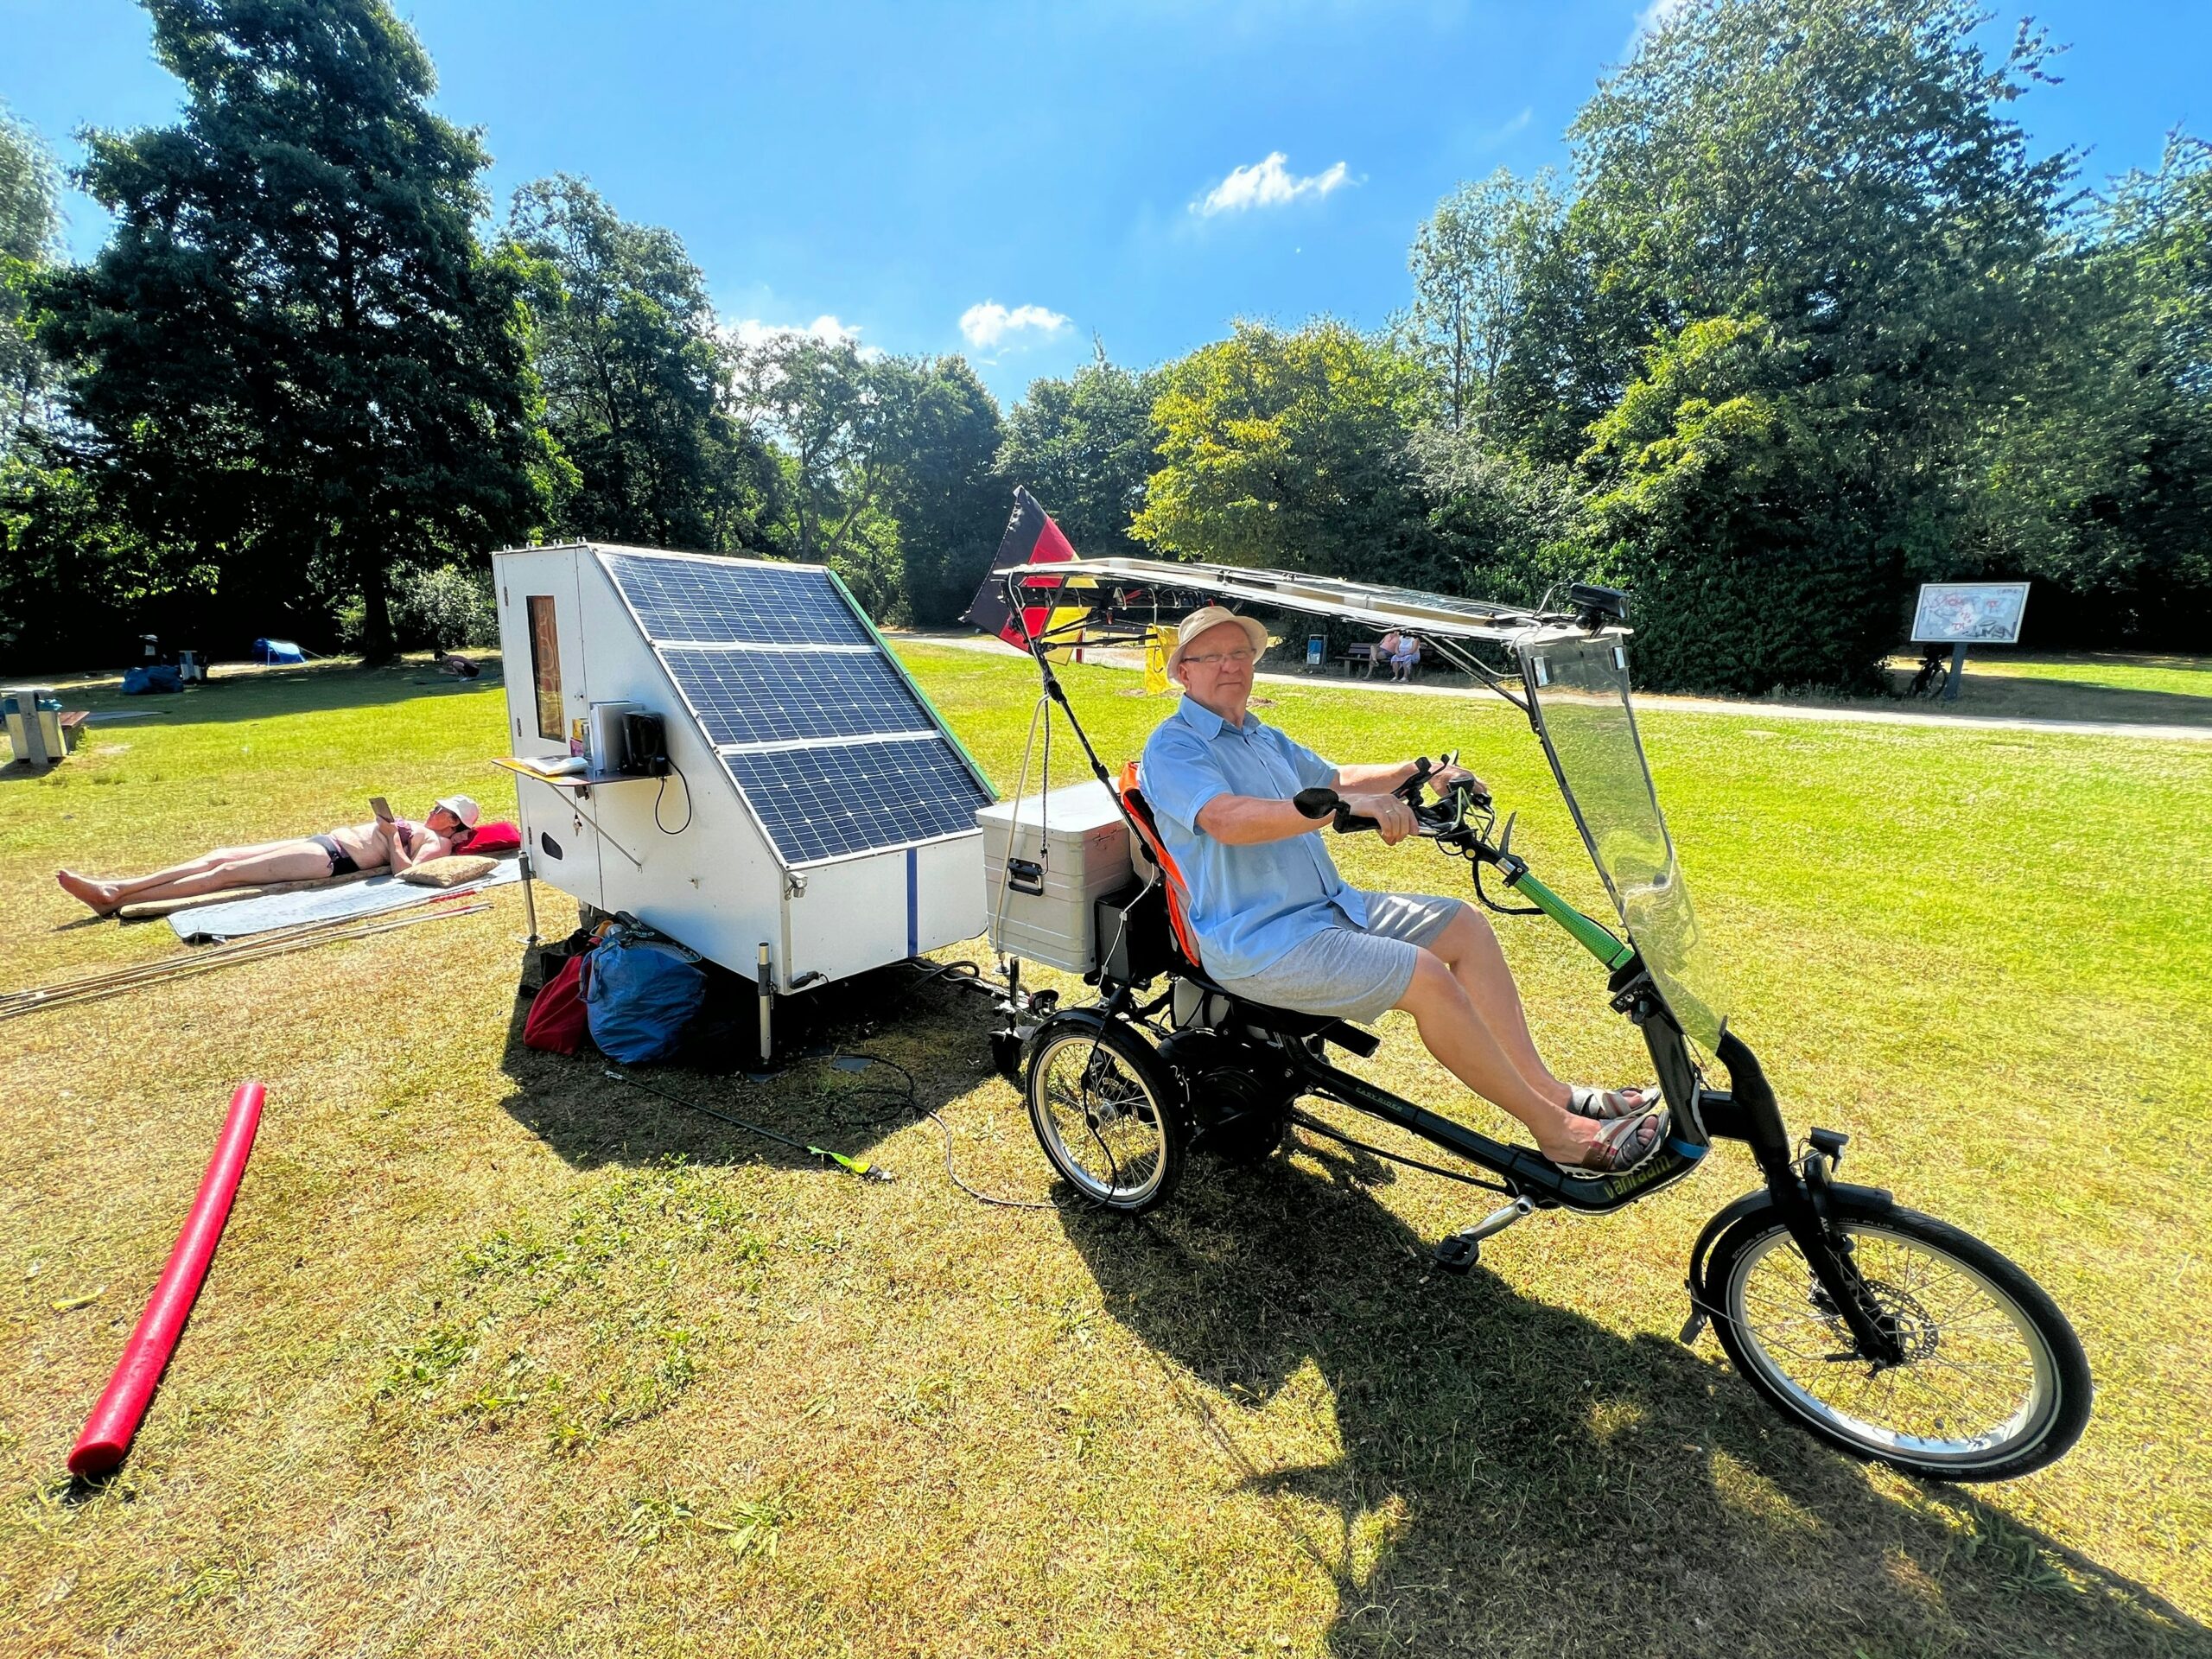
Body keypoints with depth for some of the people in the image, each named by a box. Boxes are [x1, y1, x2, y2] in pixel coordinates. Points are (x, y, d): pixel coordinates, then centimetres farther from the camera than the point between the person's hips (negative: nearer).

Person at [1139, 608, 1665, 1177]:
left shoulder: (1262, 737, 18)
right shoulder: (1172, 747, -11)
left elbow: (1332, 778, 31)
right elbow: (1229, 820, -31)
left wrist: (1420, 773, 18)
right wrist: (1347, 804, -38)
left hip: (1332, 905, 10)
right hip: (1257, 944, -9)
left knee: (1463, 925, 3)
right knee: (1428, 978, -21)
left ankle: (1548, 1088, 7)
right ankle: (1558, 1132, -5)